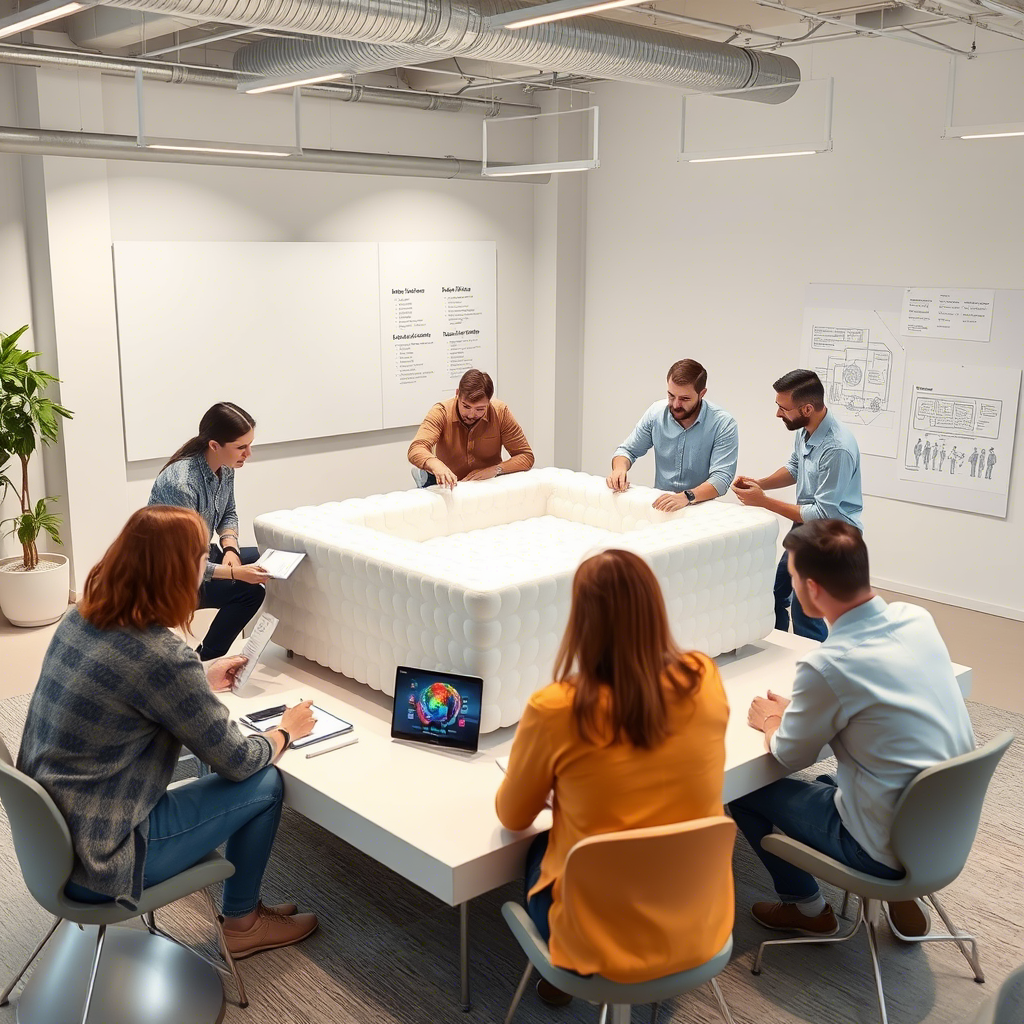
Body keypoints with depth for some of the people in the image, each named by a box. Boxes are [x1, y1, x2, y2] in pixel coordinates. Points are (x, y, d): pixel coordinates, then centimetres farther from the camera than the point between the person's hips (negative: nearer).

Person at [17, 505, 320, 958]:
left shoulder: (80, 617, -3)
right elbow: (237, 761, -14)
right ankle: (243, 923, 25)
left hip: (42, 834, 8)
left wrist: (201, 679, 21)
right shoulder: (164, 656, -27)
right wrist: (287, 731, 5)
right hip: (95, 862, -8)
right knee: (264, 784, 2)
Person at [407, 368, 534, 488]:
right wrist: (436, 465, -49)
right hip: (450, 486, -2)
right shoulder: (442, 411, -15)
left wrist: (495, 469, -24)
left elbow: (526, 456, -7)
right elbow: (416, 450, -27)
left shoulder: (500, 412, -11)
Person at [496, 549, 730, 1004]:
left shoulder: (554, 710, -23)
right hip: (702, 929, 3)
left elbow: (511, 817, -4)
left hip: (602, 942, -3)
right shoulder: (704, 680, -13)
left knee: (537, 849, 27)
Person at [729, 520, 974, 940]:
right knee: (829, 782, 31)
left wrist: (771, 721, 12)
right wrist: (795, 711, 13)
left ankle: (807, 909, 24)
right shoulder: (918, 619, -6)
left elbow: (790, 756, -8)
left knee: (743, 790, 8)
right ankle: (901, 895, 22)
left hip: (890, 846, -7)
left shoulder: (827, 667, -27)